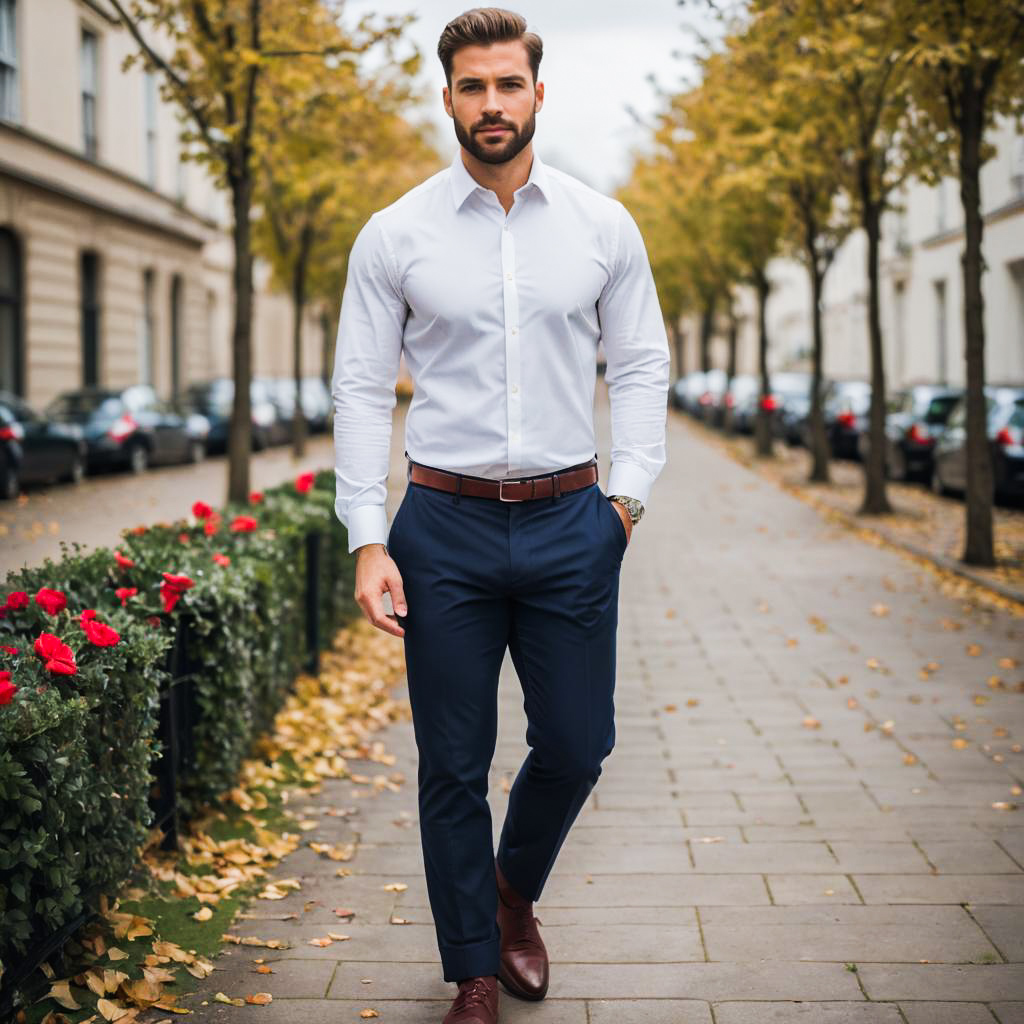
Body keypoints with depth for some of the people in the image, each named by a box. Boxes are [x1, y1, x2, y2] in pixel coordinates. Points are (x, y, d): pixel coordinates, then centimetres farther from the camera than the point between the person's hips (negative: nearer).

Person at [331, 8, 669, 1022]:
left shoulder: (602, 226, 4)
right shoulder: (394, 235, 0)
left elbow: (640, 367, 10)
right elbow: (361, 388, 0)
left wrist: (626, 494, -1)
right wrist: (368, 540, -6)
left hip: (571, 523, 1)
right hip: (445, 527, -1)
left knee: (576, 744, 8)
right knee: (453, 767, 5)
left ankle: (514, 891, 39)